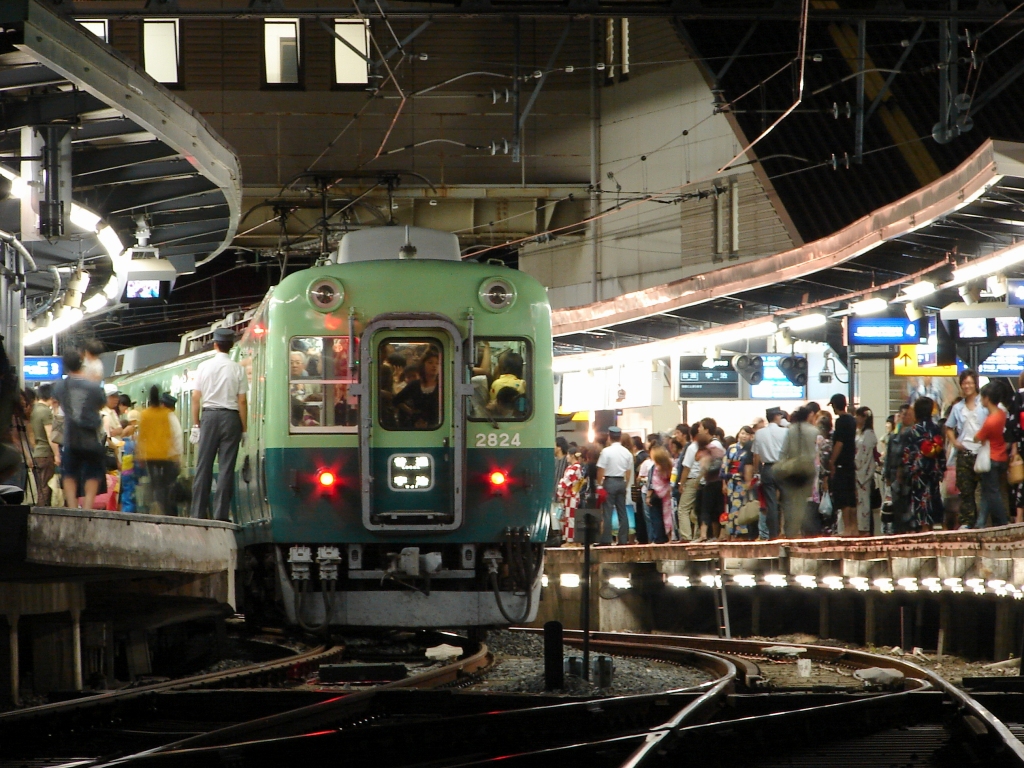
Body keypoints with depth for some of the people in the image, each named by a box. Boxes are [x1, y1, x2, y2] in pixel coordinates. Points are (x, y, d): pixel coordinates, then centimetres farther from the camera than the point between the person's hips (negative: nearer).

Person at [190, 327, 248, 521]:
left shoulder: (204, 367, 2)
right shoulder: (237, 369, -2)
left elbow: (196, 397, 1)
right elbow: (242, 401, -4)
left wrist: (196, 424, 7)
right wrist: (244, 429, 2)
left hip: (209, 416, 1)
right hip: (230, 417, -1)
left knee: (203, 465, 4)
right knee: (227, 467, -1)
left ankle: (198, 512, 2)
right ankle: (220, 513, -4)